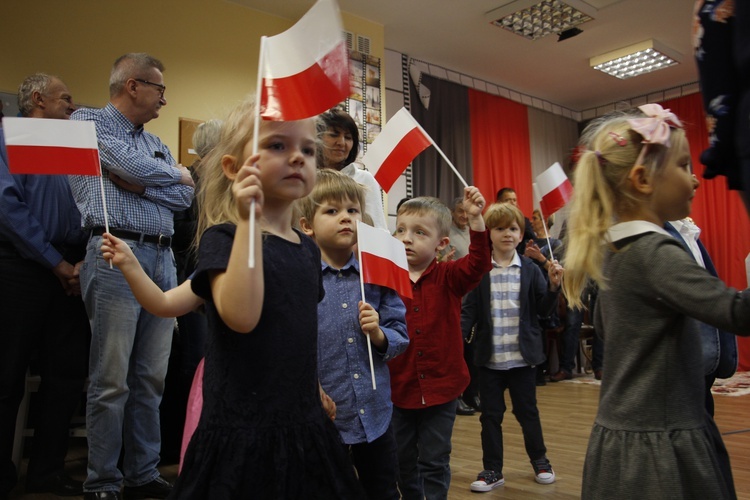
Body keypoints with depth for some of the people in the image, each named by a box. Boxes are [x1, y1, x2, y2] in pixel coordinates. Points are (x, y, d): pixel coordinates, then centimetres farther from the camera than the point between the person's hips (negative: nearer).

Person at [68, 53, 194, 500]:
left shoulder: (157, 144, 23)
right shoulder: (89, 121, 5)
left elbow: (185, 198, 10)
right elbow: (133, 166, -12)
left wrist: (138, 181, -2)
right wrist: (176, 173, 6)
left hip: (162, 259, 6)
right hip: (117, 255, -6)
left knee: (152, 378, 8)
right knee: (112, 381, -3)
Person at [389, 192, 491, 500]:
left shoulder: (448, 278, -5)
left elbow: (477, 263, -21)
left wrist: (475, 219, -30)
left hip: (440, 387, -1)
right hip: (398, 389, 1)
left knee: (434, 462, 10)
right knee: (403, 462, 18)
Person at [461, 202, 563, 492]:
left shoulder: (530, 270, -1)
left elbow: (544, 310, 0)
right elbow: (469, 310, -4)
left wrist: (553, 285, -15)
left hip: (523, 356, 0)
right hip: (489, 357, 0)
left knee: (527, 411, 15)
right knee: (491, 414, 10)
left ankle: (540, 460, 36)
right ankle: (492, 470, 24)